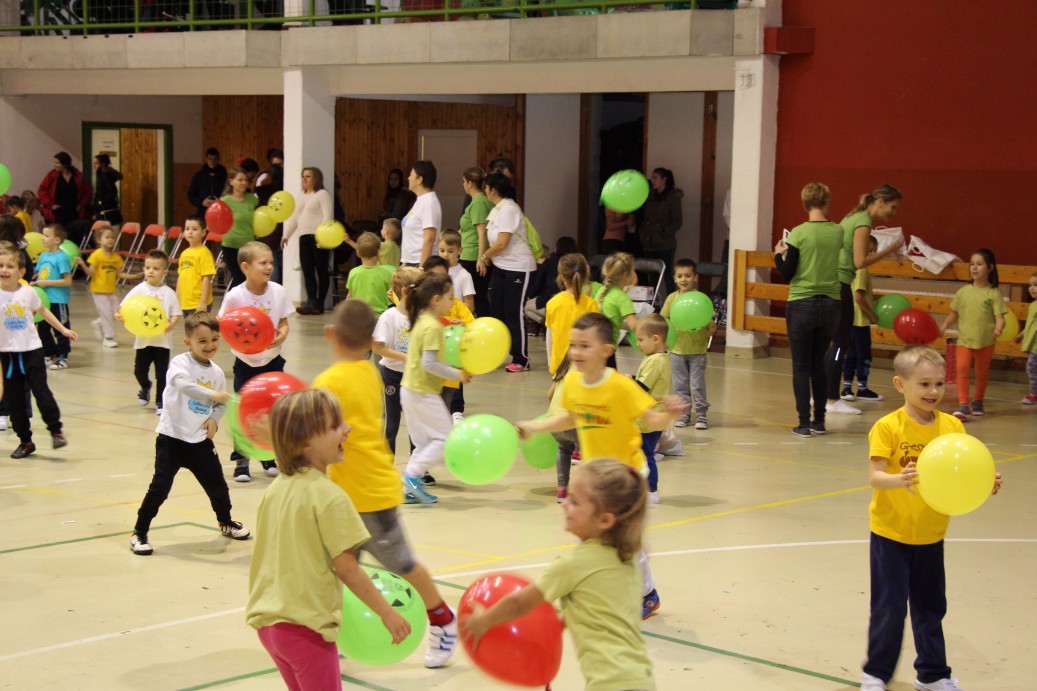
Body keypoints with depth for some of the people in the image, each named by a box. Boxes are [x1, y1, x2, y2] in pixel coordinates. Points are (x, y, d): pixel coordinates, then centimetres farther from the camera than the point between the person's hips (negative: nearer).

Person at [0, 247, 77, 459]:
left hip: (31, 349, 0)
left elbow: (43, 311, 15)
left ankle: (55, 430, 10)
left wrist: (63, 329, 19)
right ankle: (25, 441, 16)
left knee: (41, 391, -7)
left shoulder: (28, 292, -2)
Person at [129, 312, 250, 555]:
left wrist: (214, 419, -1)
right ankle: (139, 534, 5)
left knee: (217, 485, 14)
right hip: (172, 438, -5)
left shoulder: (217, 372, 6)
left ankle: (225, 522, 41)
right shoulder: (180, 363, -12)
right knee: (159, 487, -8)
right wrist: (212, 394, -41)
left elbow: (220, 404, 19)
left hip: (200, 441, 5)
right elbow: (182, 383, -34)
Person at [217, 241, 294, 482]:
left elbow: (284, 322, 2)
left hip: (272, 360, 3)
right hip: (246, 363, -3)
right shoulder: (234, 296, -15)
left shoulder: (278, 292, -7)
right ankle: (241, 461, 12)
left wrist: (281, 335, -19)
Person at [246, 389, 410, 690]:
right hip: (305, 625, -8)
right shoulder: (329, 496, -18)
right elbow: (346, 567, -17)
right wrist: (387, 612, -8)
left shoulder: (275, 489, 5)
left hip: (268, 621, 8)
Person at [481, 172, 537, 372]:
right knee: (496, 311, 11)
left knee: (515, 313, -5)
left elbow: (502, 243, -20)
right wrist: (485, 259, 0)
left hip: (517, 268, -9)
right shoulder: (496, 210, 11)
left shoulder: (509, 209, -17)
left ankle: (522, 360, 2)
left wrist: (484, 257, -7)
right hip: (500, 267, 9)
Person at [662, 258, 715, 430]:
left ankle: (701, 415, 11)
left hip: (697, 350, -3)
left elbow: (710, 321, -6)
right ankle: (684, 414, 21)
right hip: (677, 349, 3)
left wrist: (711, 328, -26)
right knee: (680, 385, 11)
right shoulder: (671, 298, 1)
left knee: (698, 384, 2)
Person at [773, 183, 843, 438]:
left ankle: (804, 423, 1)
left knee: (801, 366, 4)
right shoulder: (838, 232, 0)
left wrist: (779, 254, 9)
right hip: (830, 306, 4)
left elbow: (787, 274, -9)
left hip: (802, 305, -4)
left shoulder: (799, 233, -11)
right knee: (818, 363, 16)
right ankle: (819, 421, 18)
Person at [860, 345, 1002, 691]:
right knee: (889, 608, 1)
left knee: (931, 608, 15)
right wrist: (899, 480, -42)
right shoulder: (888, 427, -15)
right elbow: (875, 476, -22)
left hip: (931, 535, 4)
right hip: (891, 533, -4)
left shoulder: (952, 426, -3)